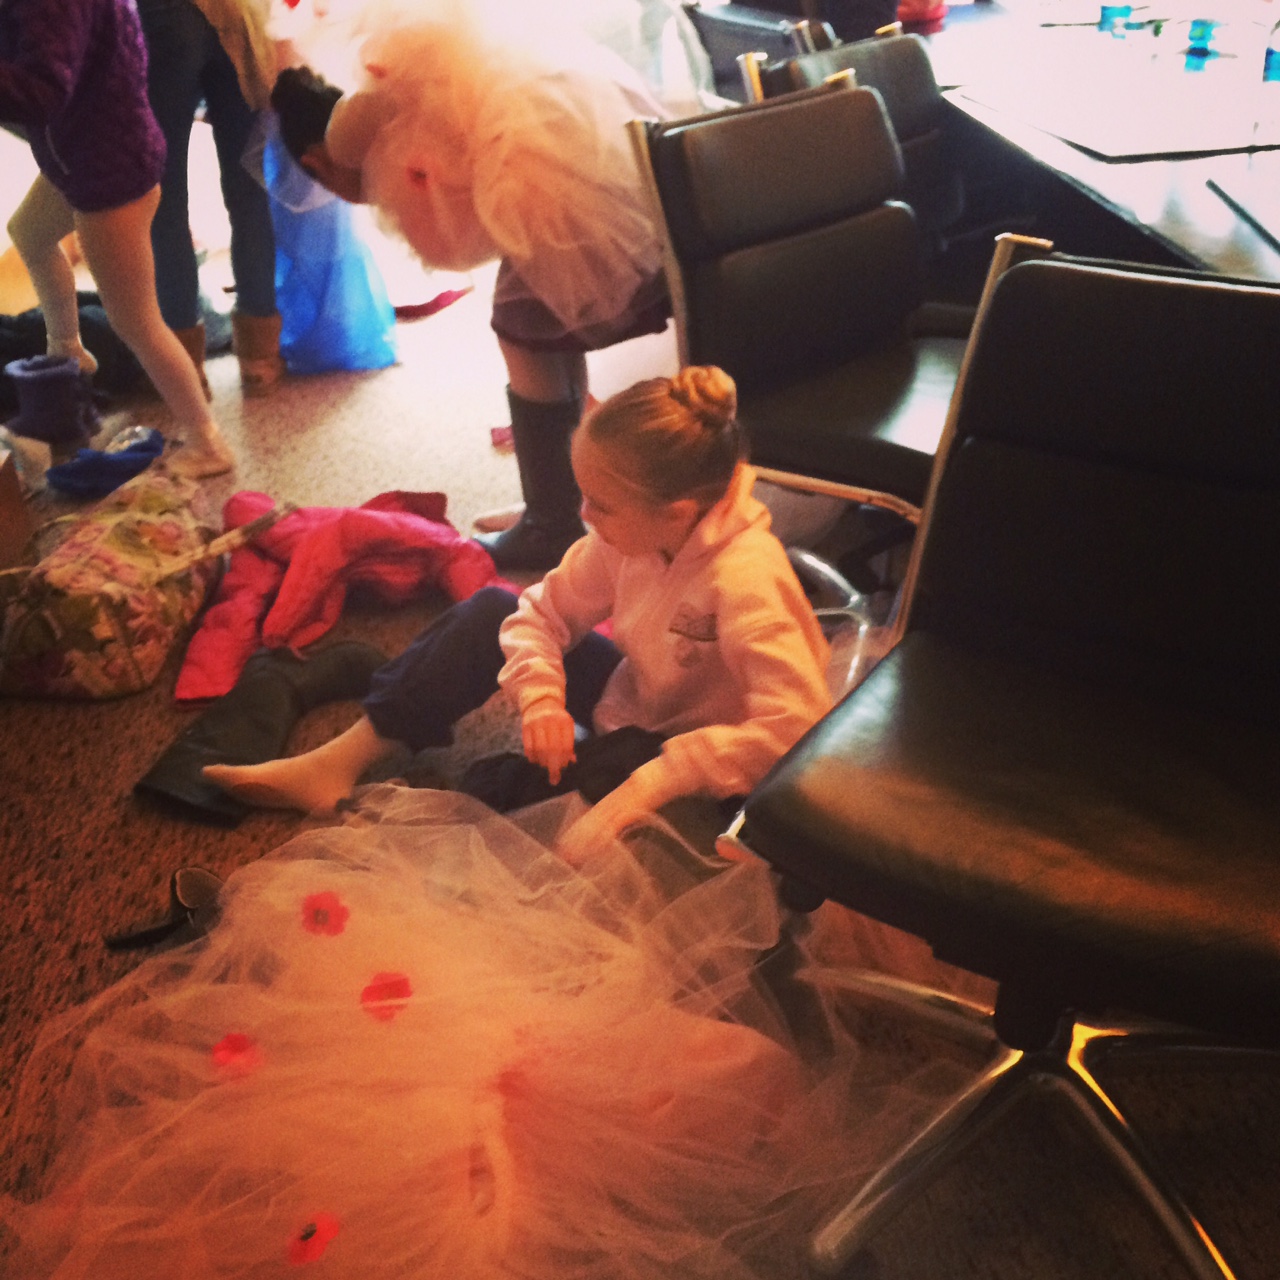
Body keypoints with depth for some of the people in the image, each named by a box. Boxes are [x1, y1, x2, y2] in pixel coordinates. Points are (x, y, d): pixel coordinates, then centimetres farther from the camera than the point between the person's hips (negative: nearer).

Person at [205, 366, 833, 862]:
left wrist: (647, 786, -43)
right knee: (491, 612, -2)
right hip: (634, 702, 7)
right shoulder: (630, 537, -12)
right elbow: (543, 610, -3)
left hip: (699, 772, -7)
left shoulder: (744, 578, -35)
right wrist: (539, 695, -24)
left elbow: (795, 725, -42)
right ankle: (339, 763, 1)